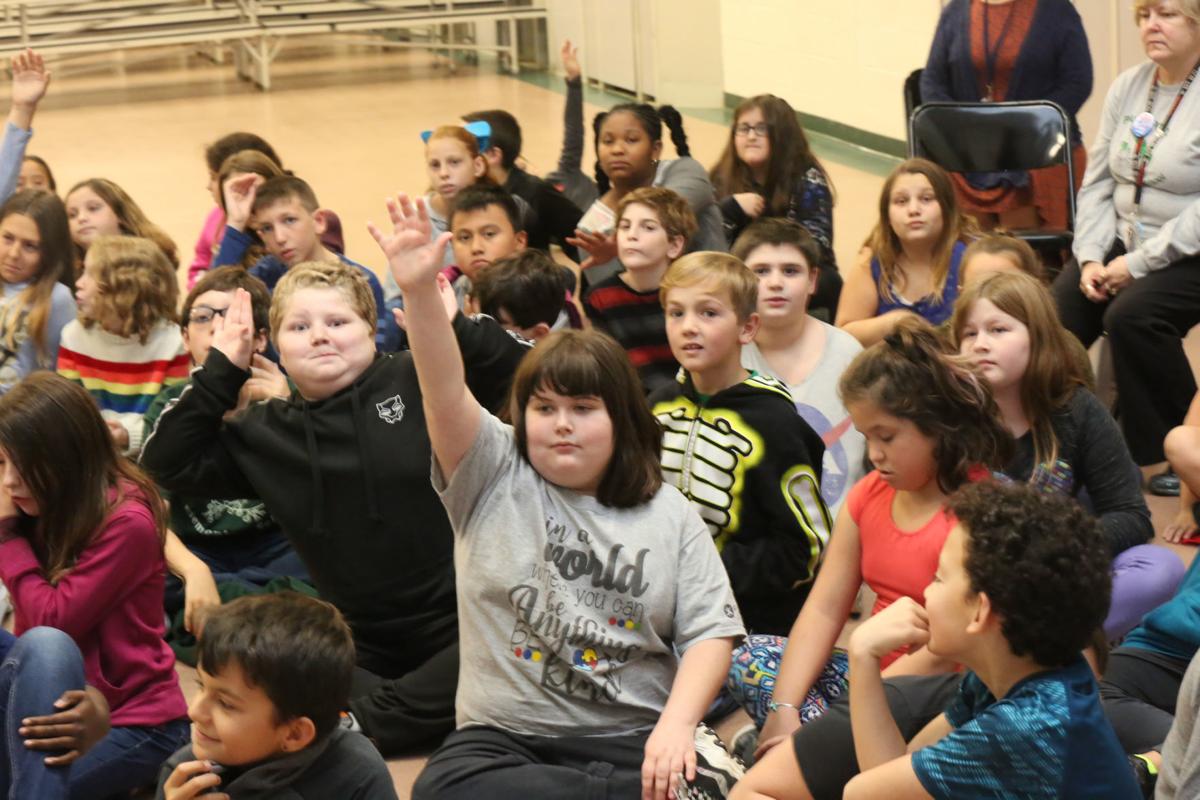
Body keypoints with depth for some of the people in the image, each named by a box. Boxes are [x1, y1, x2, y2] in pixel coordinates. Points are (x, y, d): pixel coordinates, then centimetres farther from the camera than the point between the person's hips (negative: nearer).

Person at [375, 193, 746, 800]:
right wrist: (420, 290, -30)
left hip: (633, 738, -2)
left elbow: (709, 631, 1)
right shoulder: (493, 478, 5)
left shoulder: (670, 516, 7)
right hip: (505, 733, 2)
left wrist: (677, 725, -18)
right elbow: (446, 394, -12)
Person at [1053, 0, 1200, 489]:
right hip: (1123, 245, 6)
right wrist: (1091, 256, -5)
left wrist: (1138, 264, -20)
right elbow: (1098, 182, 9)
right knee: (1054, 317, -16)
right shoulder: (1128, 87, 9)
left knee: (1131, 316, -31)